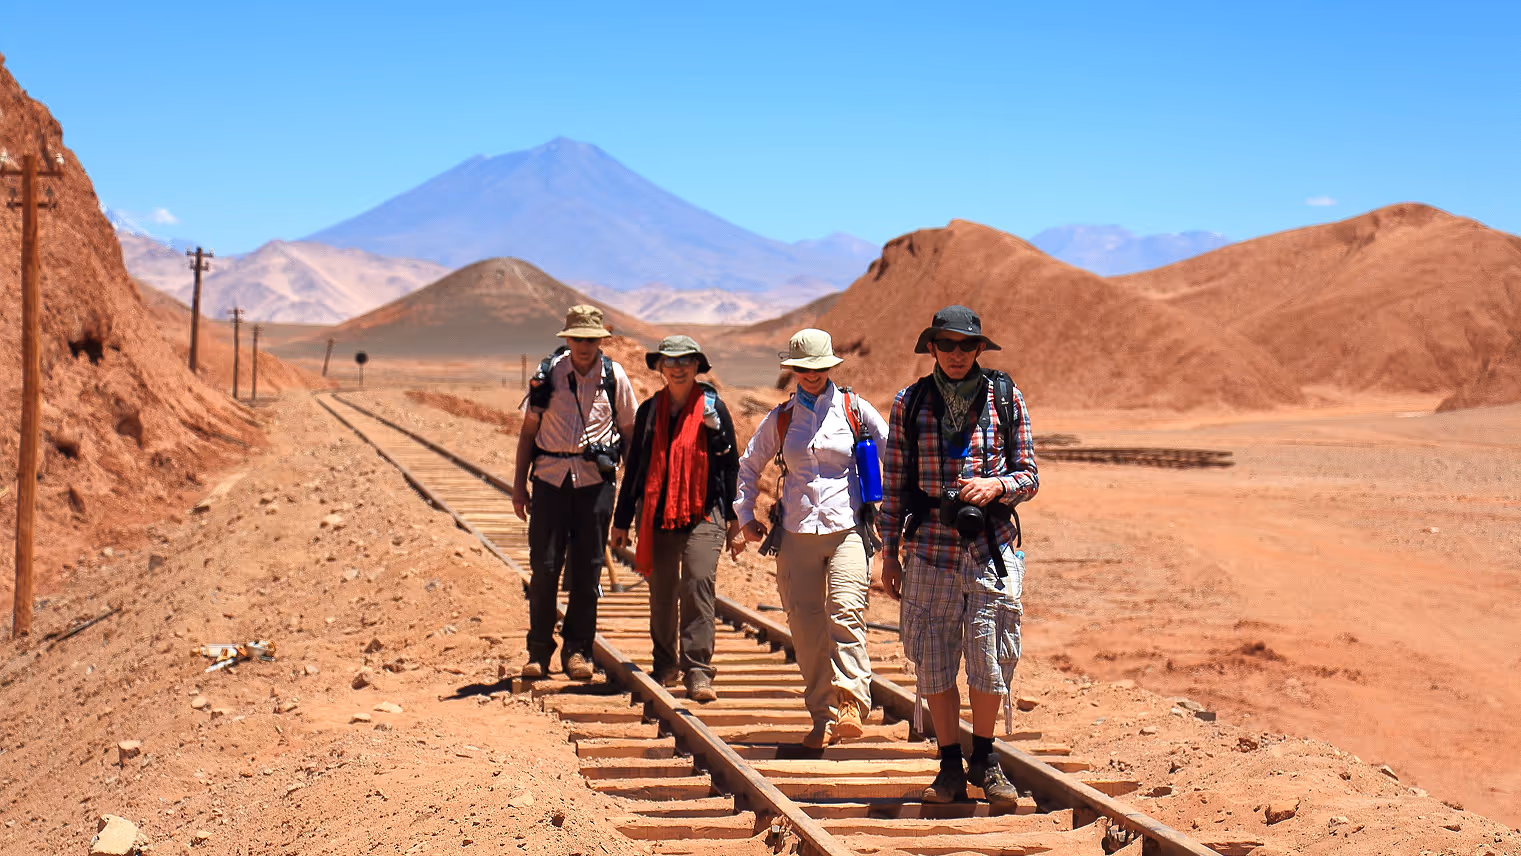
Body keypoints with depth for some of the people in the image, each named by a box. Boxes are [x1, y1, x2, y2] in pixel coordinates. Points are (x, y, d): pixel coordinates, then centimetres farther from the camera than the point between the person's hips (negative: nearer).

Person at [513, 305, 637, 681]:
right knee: (544, 566, 0)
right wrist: (519, 483, 6)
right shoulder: (548, 373, 4)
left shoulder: (614, 376, 4)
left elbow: (629, 432, 11)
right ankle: (539, 651, 10)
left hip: (595, 480, 0)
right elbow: (529, 431, 9)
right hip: (550, 478, 0)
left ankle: (578, 650, 12)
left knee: (586, 568, 2)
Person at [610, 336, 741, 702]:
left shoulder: (713, 407, 3)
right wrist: (622, 520, 14)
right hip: (657, 514, 3)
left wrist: (734, 514, 5)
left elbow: (730, 463, 7)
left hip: (704, 513, -3)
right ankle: (666, 664, 27)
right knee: (661, 591, 9)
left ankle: (698, 671, -15)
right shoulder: (650, 411, 9)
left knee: (698, 584, -16)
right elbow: (635, 466, 14)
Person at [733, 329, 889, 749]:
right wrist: (746, 516, 19)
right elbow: (749, 465, 24)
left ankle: (852, 705, -25)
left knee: (845, 612, -21)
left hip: (847, 529, -3)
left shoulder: (855, 410, 5)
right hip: (796, 533, 3)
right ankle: (823, 718, 9)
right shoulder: (781, 418, 12)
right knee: (806, 627, 0)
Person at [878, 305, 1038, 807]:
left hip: (991, 548, 0)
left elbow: (1029, 477, 6)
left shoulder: (1005, 399, 4)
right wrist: (889, 553, 6)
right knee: (934, 664, 3)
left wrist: (996, 486, -15)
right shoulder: (910, 403, 5)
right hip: (930, 549, 1)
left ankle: (984, 759, 21)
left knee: (989, 662, 0)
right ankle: (950, 766, 19)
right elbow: (894, 482, 8)